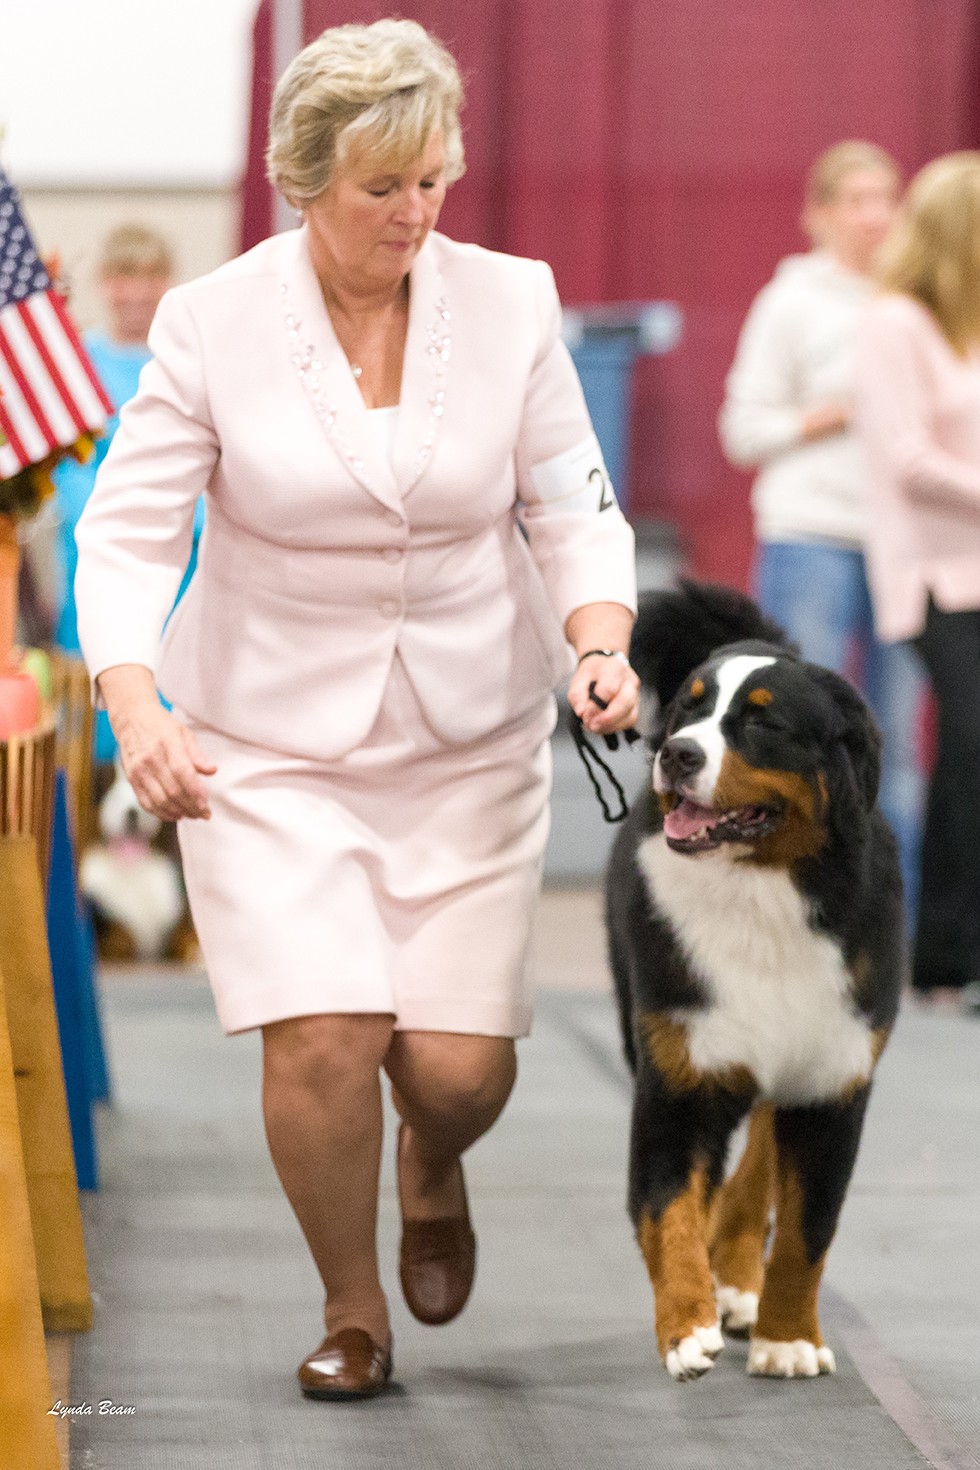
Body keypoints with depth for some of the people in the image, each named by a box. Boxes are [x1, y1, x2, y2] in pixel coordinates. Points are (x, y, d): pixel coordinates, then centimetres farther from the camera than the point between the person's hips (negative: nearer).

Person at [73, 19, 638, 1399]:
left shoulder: (512, 304, -5)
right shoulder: (211, 323, -10)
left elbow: (572, 507, 1)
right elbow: (128, 532, -10)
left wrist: (600, 642, -18)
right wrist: (135, 704, -26)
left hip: (471, 741, 2)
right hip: (272, 742, -1)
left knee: (459, 1063, -3)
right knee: (324, 1040, -14)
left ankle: (435, 1176, 37)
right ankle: (352, 1310, 13)